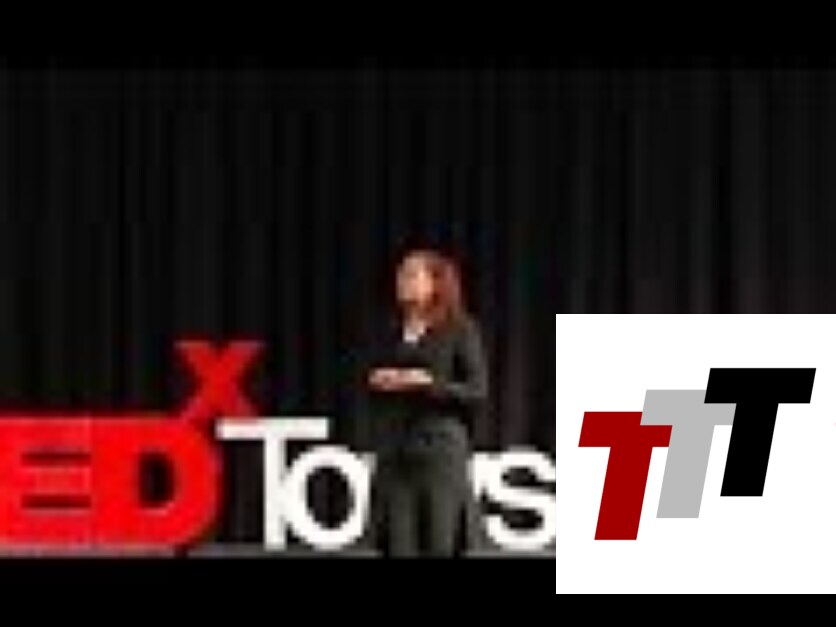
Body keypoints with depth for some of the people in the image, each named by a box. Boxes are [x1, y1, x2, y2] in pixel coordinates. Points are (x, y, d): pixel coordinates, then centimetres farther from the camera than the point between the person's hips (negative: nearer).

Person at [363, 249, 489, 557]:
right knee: (398, 546, 0)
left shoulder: (460, 330, 1)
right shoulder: (389, 336, 14)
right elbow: (371, 393, 21)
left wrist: (431, 384, -16)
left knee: (440, 548, -3)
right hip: (395, 453, 4)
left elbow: (478, 392, -5)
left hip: (441, 449, -4)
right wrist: (377, 384, -1)